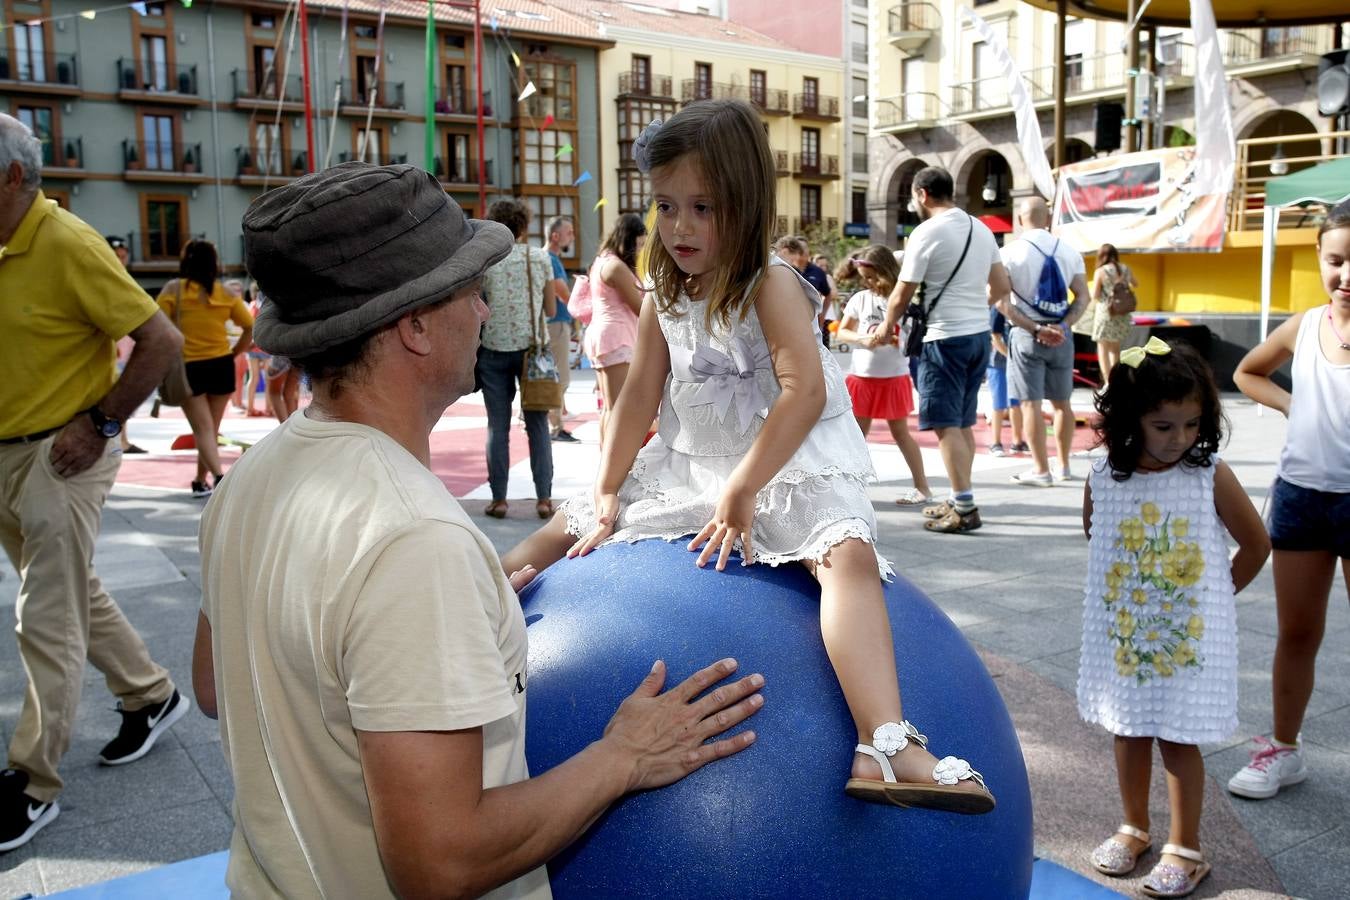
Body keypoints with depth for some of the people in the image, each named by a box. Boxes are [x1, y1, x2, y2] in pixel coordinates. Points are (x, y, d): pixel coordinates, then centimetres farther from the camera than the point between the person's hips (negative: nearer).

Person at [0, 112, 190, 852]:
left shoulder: (67, 245, -17)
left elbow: (161, 340, -19)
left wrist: (100, 424, -17)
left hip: (60, 457, -8)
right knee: (73, 592, 19)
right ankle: (151, 696, 38)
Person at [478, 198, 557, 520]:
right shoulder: (540, 257, 1)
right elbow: (551, 310, 5)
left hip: (494, 348, -1)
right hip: (531, 346, 1)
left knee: (498, 426, 6)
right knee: (537, 424, 6)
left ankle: (498, 499, 8)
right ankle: (544, 497, 6)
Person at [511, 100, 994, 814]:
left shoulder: (770, 285, -17)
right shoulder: (664, 297, 3)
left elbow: (805, 393, -27)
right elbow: (641, 394, 7)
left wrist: (741, 493, -27)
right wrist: (607, 490, 4)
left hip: (791, 465, -6)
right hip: (690, 464, 7)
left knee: (848, 553, -34)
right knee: (572, 524, 8)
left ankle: (885, 747, -47)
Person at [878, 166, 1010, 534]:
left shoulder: (927, 232, -11)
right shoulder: (980, 228, 11)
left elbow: (902, 296, -9)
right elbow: (1001, 286, 16)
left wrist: (887, 326, 8)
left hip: (945, 338, -8)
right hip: (979, 334, 8)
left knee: (946, 425, -4)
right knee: (963, 423, 14)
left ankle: (964, 508, -5)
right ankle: (959, 500, 21)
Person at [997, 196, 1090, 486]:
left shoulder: (1010, 252, -6)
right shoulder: (1069, 251, 5)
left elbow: (1002, 302, -13)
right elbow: (1083, 297, 2)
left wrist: (1034, 329, -13)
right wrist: (1062, 326, -7)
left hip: (1026, 334, -4)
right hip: (1060, 335, 4)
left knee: (1031, 402, 1)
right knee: (1062, 402, 14)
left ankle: (1041, 470, 2)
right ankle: (1063, 466, 23)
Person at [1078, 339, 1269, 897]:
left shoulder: (1211, 477, -12)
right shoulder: (1104, 479, -7)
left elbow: (1256, 543, 0)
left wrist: (1213, 595, 4)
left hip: (1190, 637, -3)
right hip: (1122, 634, 3)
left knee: (1179, 739, 5)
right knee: (1128, 732, 15)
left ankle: (1185, 849, 21)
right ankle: (1134, 828, 35)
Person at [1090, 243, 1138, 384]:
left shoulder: (1100, 272, -11)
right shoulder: (1125, 269, 3)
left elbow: (1095, 295, -9)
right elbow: (1136, 284, 22)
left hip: (1105, 313, -5)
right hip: (1122, 314, 5)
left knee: (1103, 349, 3)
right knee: (1115, 349, 18)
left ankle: (1108, 383, -4)